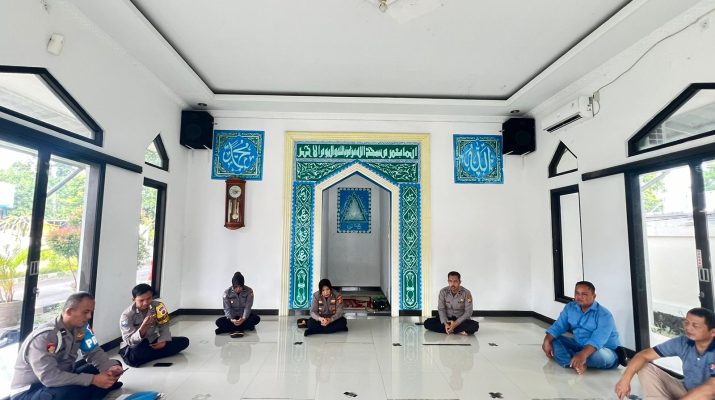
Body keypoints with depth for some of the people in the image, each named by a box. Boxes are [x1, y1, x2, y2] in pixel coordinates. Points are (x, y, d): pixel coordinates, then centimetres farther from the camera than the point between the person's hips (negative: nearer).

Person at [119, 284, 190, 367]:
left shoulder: (158, 306, -10)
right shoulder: (127, 315, -19)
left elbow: (164, 326, -3)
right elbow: (130, 341, -24)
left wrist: (163, 340, -22)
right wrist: (144, 327, -41)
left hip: (153, 342, 4)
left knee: (184, 341, -9)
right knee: (133, 357, -40)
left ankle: (150, 354, -10)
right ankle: (158, 351, -11)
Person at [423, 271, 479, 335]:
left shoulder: (466, 293, -14)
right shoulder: (443, 292, -9)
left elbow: (468, 312, -15)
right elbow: (441, 309, -9)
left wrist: (456, 323, -27)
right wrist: (445, 323, -26)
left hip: (461, 320, -2)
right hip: (447, 319, 2)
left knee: (474, 325, -33)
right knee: (427, 323, -21)